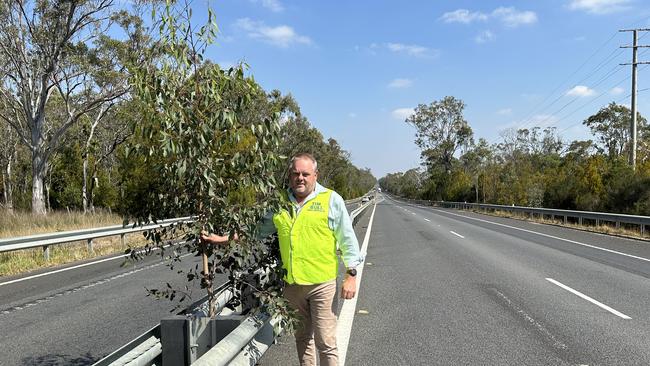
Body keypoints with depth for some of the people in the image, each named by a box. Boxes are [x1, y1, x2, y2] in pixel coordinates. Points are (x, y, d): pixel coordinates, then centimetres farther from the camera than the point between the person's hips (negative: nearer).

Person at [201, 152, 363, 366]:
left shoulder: (331, 199, -3)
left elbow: (347, 240, -2)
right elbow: (257, 230, 14)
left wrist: (351, 275, -6)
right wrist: (222, 239, 7)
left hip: (321, 283, -4)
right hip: (292, 283, 4)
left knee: (325, 340, -1)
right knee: (302, 336, 18)